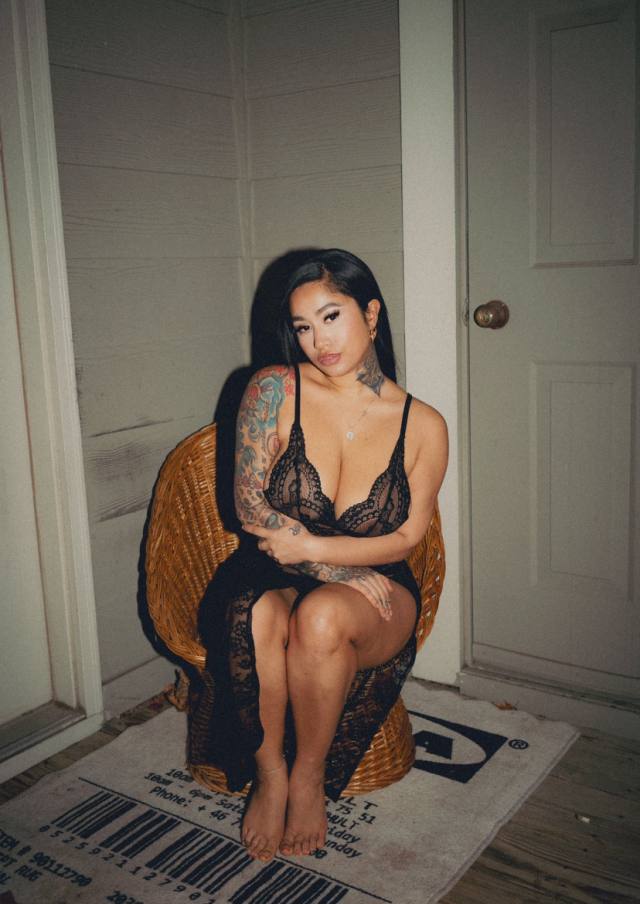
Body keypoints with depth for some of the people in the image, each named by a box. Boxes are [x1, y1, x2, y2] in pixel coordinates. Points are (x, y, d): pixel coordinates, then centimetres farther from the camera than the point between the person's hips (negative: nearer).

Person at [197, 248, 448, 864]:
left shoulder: (423, 425, -2)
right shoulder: (275, 390, -5)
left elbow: (406, 537, 0)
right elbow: (249, 506, -7)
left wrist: (310, 546, -15)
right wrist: (346, 567, -14)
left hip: (376, 595, 0)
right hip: (272, 579, 1)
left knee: (321, 615, -35)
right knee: (261, 617, -35)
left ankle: (309, 778, -9)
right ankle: (268, 775, -10)